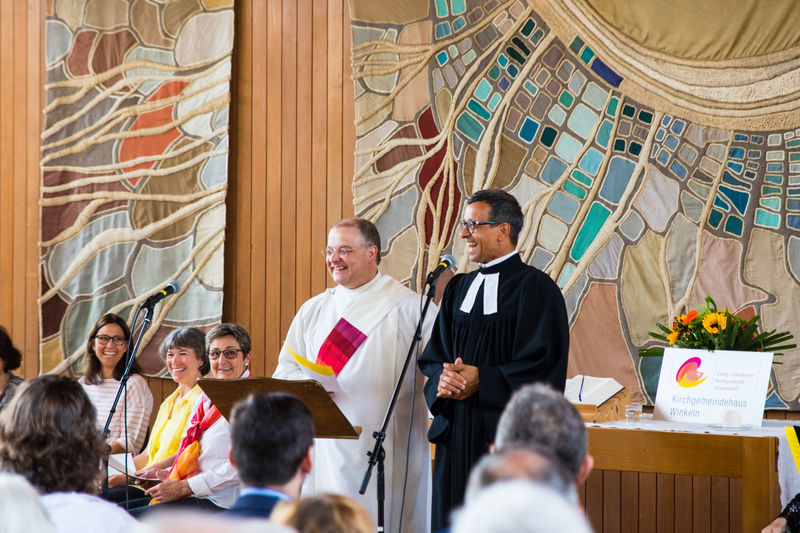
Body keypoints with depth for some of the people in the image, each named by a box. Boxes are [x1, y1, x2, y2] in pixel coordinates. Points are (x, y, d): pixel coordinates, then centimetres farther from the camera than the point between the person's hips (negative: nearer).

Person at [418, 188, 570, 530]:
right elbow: (433, 356, 14)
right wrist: (444, 378, -9)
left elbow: (543, 365, -13)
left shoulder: (535, 289, -6)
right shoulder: (458, 288, 14)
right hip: (456, 435, 6)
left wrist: (482, 380, -18)